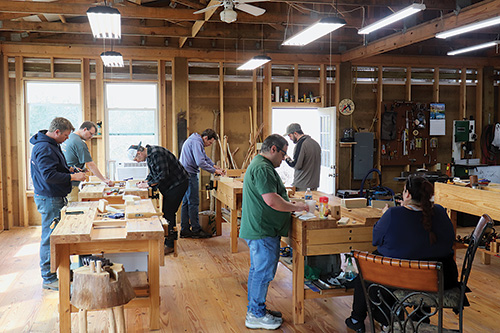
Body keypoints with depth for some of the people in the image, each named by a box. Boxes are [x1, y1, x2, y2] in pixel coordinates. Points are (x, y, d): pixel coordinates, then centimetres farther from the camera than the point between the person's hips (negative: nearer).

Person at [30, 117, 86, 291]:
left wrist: (69, 170, 12)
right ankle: (49, 279, 5)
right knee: (49, 238, -4)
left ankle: (57, 270, 27)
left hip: (55, 198, 11)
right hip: (49, 199, -11)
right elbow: (49, 176, -26)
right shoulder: (44, 148, -20)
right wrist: (73, 177, -20)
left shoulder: (51, 145, 14)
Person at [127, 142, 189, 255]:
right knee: (165, 212, 12)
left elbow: (163, 175, -27)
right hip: (169, 185, 10)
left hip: (178, 183, -10)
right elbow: (153, 173, 19)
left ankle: (170, 245, -2)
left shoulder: (156, 153, -23)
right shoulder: (149, 155, 9)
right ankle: (166, 240, 21)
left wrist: (147, 184, -17)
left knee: (169, 213, -9)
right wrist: (145, 182, 3)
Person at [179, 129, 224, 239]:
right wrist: (214, 171, -16)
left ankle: (185, 230, 16)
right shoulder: (196, 143, -16)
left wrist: (215, 166, 14)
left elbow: (205, 157, 26)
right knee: (194, 203, -5)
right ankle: (196, 230, 2)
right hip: (189, 175, -11)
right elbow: (200, 162, -24)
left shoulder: (195, 141, 18)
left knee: (186, 203, 12)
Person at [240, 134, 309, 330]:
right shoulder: (263, 169, -20)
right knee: (264, 272, -2)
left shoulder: (259, 164, 17)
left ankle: (255, 309, 30)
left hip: (258, 229, 12)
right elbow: (272, 200, -26)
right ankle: (256, 315, 9)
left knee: (257, 270, 18)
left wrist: (289, 204, 17)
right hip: (263, 232, -12)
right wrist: (295, 207, -14)